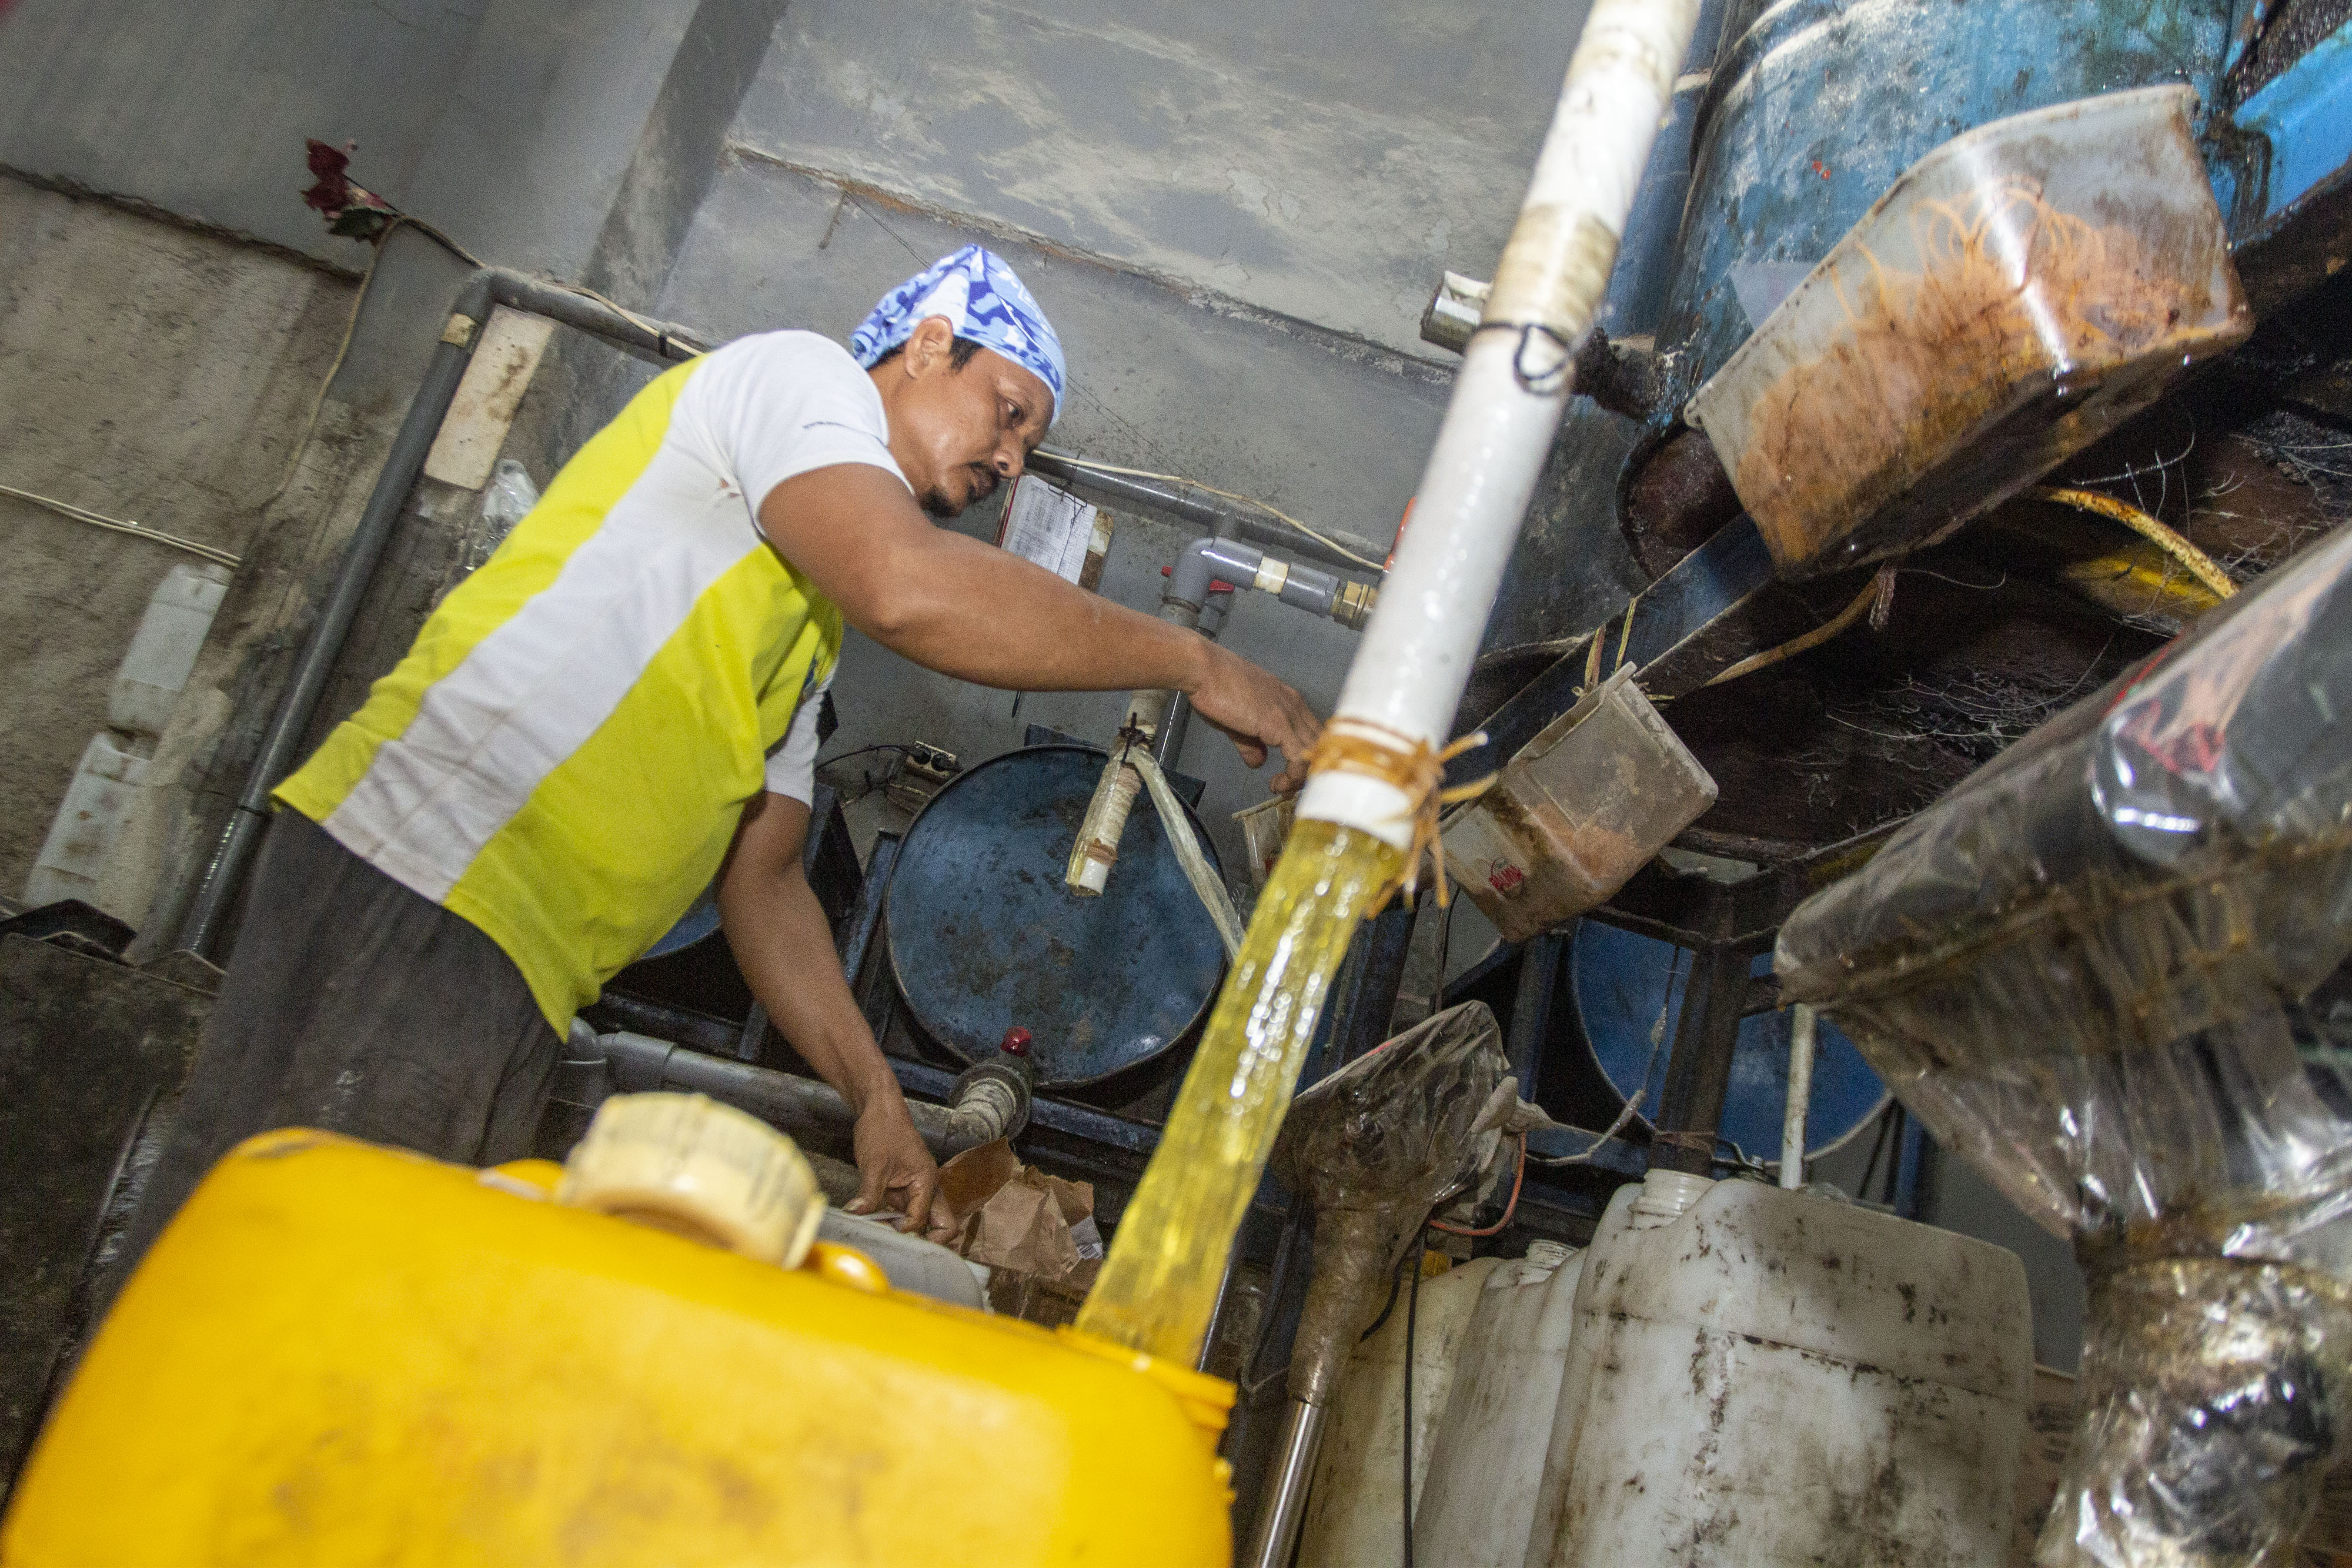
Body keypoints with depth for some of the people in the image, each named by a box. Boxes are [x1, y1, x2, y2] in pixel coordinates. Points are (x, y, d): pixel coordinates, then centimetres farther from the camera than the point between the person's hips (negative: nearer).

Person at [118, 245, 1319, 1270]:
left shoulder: (809, 623, 26)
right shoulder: (794, 374, 1)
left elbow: (762, 876, 22)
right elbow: (912, 588, -21)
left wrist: (874, 1099, 13)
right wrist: (1196, 662, -12)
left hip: (510, 987, 9)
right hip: (410, 891, -9)